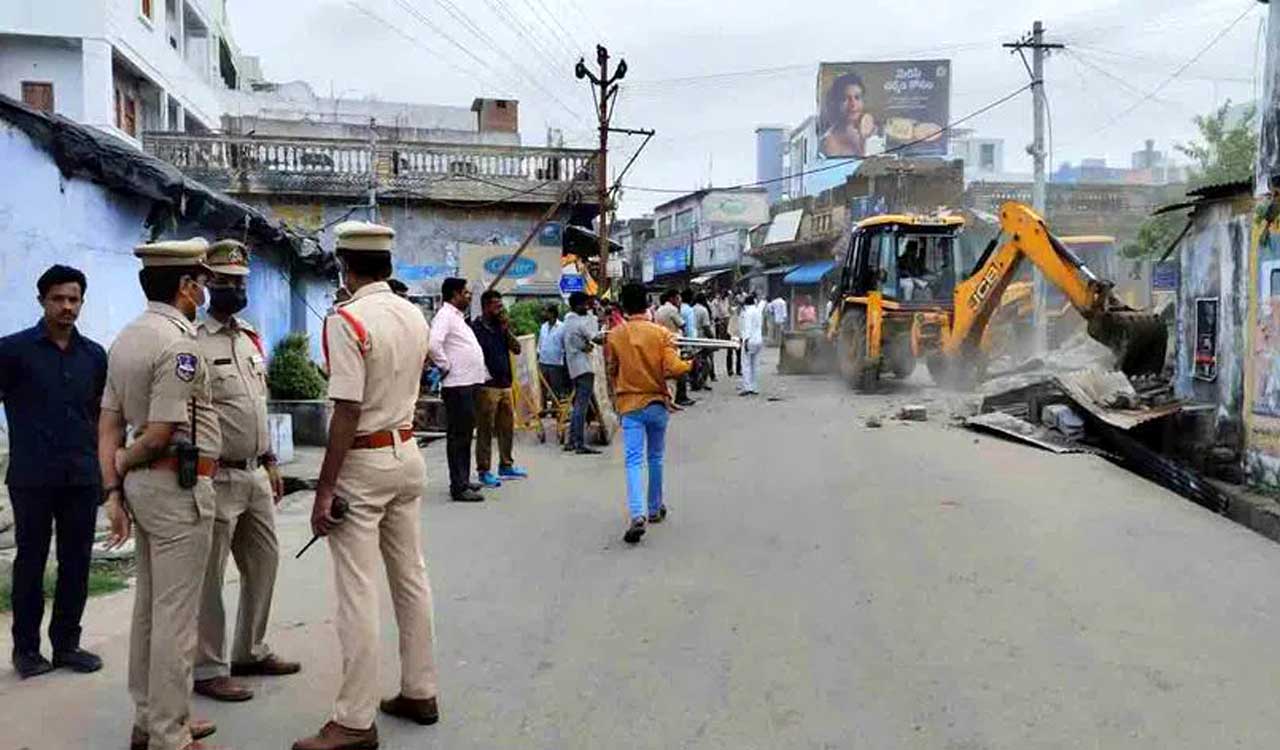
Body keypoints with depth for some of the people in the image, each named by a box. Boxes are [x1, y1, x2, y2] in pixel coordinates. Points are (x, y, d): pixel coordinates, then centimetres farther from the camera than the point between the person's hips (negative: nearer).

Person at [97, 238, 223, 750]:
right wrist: (124, 465, -1)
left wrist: (113, 488, 8)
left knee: (149, 605, 17)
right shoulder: (179, 343, -18)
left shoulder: (126, 339, 10)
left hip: (144, 483, 10)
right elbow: (159, 435, -20)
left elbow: (109, 424, 9)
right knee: (175, 613, -1)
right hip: (180, 486, -9)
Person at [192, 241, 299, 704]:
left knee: (264, 562, 16)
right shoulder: (194, 343, -12)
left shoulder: (251, 339, 13)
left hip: (256, 474, 8)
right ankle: (208, 669, 14)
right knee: (209, 576, 2)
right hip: (217, 477, -8)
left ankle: (251, 652, 31)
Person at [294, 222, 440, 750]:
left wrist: (325, 488, -16)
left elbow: (347, 410, -20)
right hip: (408, 454, 8)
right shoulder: (415, 316, 5)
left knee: (357, 594, -2)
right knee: (411, 578, 14)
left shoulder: (347, 320, -16)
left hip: (363, 463, -7)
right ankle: (419, 692, 25)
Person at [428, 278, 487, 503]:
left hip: (469, 383, 10)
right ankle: (459, 487, -4)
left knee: (465, 434, 16)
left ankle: (463, 481, 25)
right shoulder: (445, 315, -12)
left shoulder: (457, 317, 20)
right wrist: (445, 366, -18)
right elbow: (433, 343, -29)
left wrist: (482, 373, 19)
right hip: (457, 386, -10)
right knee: (458, 436, -7)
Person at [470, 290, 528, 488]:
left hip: (505, 385, 7)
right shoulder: (476, 328, -6)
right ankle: (484, 470, 3)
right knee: (485, 430, -3)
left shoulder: (501, 327, 15)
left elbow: (517, 349, 7)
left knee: (507, 427, 14)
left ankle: (506, 465, 26)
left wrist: (506, 329, -3)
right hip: (487, 386, -7)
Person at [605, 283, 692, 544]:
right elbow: (672, 369, -14)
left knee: (634, 461, -5)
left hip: (629, 405, -1)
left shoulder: (613, 336, -3)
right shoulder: (661, 333, -6)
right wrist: (690, 364, 4)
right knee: (655, 458, 17)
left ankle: (637, 515, -22)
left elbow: (611, 373, 6)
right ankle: (655, 509, 30)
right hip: (657, 403, 1)